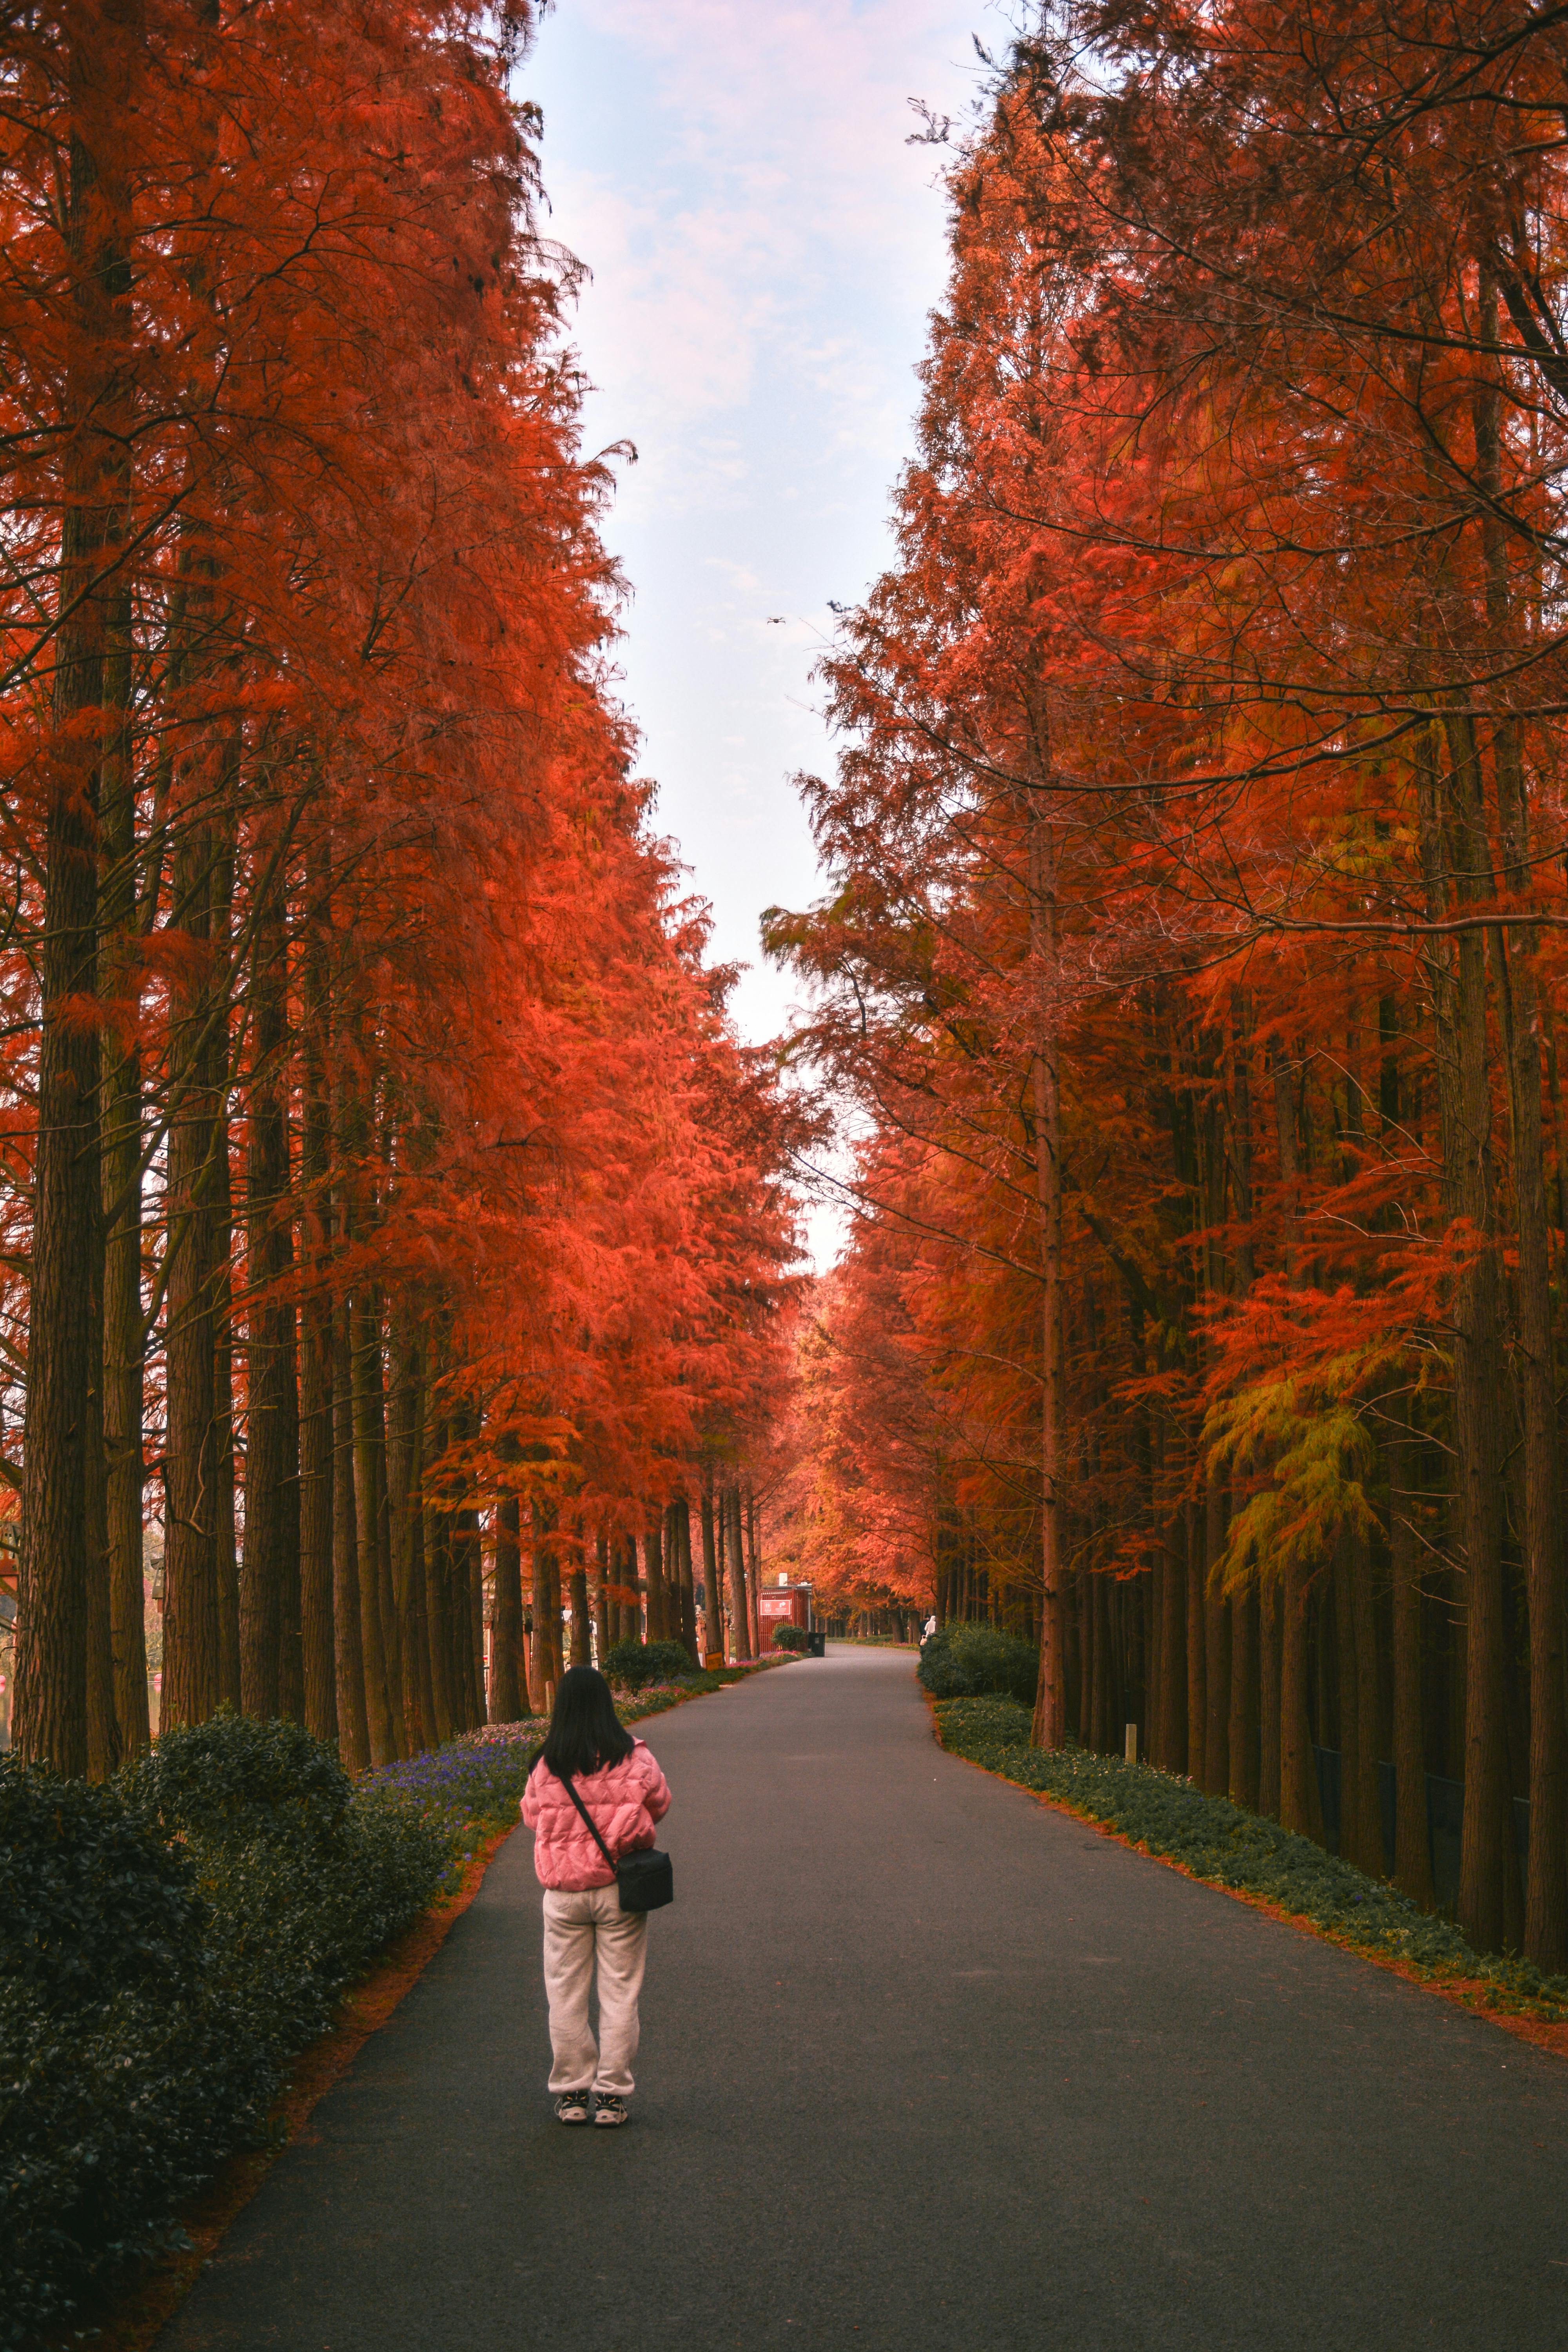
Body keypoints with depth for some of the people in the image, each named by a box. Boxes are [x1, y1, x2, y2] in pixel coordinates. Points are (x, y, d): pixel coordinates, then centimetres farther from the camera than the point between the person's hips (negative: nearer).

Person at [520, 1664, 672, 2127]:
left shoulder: (547, 1766, -6)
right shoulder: (632, 1757, -8)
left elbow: (532, 1815, 7)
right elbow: (659, 1803, 3)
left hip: (563, 1893, 1)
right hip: (619, 1884, -1)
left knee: (566, 1993, 11)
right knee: (619, 1993, 8)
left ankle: (571, 2093, 15)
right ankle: (611, 2094, 9)